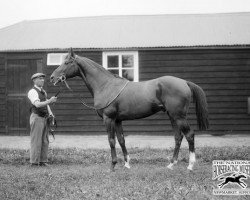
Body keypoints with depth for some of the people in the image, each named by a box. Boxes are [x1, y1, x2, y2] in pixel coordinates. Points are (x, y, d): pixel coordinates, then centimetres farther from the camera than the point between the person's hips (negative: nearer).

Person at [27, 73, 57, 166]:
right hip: (37, 117, -8)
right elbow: (37, 104, -24)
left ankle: (43, 161, 14)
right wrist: (50, 101, -34)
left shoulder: (43, 92, 15)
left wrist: (50, 113, 3)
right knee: (36, 141, -5)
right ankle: (34, 162, 0)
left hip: (45, 118, 8)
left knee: (45, 141, 8)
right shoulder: (32, 92, -10)